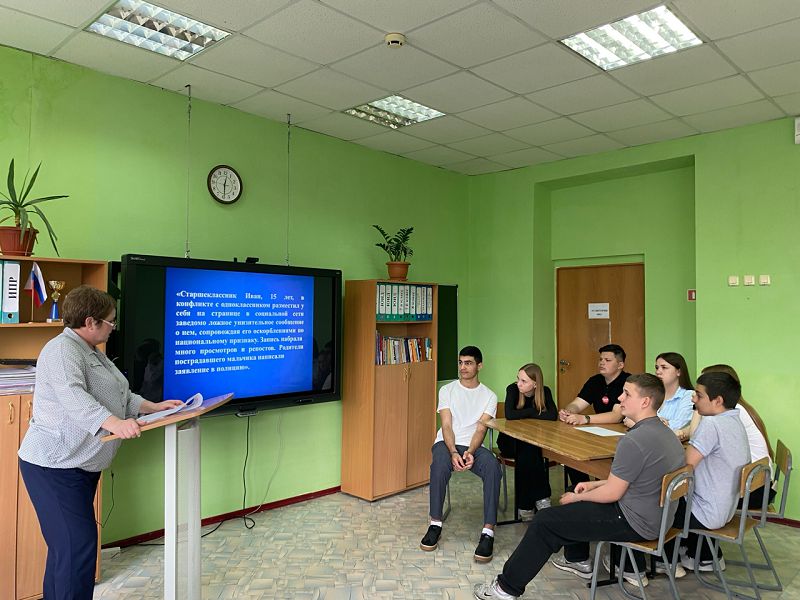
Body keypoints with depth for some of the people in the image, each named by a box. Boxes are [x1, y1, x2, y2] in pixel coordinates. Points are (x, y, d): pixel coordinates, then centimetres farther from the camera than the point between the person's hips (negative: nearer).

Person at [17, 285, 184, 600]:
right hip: (54, 466, -10)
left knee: (67, 543, 15)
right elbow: (73, 396, -34)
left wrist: (154, 407, 11)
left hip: (81, 464, 10)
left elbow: (119, 396, 20)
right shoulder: (63, 349, -17)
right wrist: (113, 423, -47)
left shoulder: (93, 352, 15)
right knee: (76, 546, -10)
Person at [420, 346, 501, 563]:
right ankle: (435, 524, -18)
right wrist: (454, 453, -21)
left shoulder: (489, 396, 8)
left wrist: (470, 453, -23)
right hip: (447, 443, 0)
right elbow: (446, 426, -2)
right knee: (439, 464, -36)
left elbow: (481, 429, -3)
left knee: (493, 467, -34)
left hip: (473, 446, 0)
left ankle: (488, 532, -29)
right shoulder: (447, 390, 7)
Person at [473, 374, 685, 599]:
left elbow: (612, 493, -21)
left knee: (544, 522, -2)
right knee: (577, 503, 27)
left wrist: (577, 497, -4)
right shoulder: (665, 431, 4)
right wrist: (594, 484, 14)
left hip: (634, 522, -10)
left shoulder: (633, 440, -27)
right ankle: (578, 560, 42)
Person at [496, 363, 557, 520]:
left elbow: (553, 416, -23)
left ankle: (526, 506, -23)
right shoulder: (513, 389, -12)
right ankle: (541, 498, -21)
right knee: (526, 450, -32)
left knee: (527, 453, -31)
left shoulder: (545, 392, -7)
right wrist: (533, 411, -18)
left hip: (536, 442, 2)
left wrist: (528, 414, -19)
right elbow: (509, 414, -28)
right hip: (511, 442, -1)